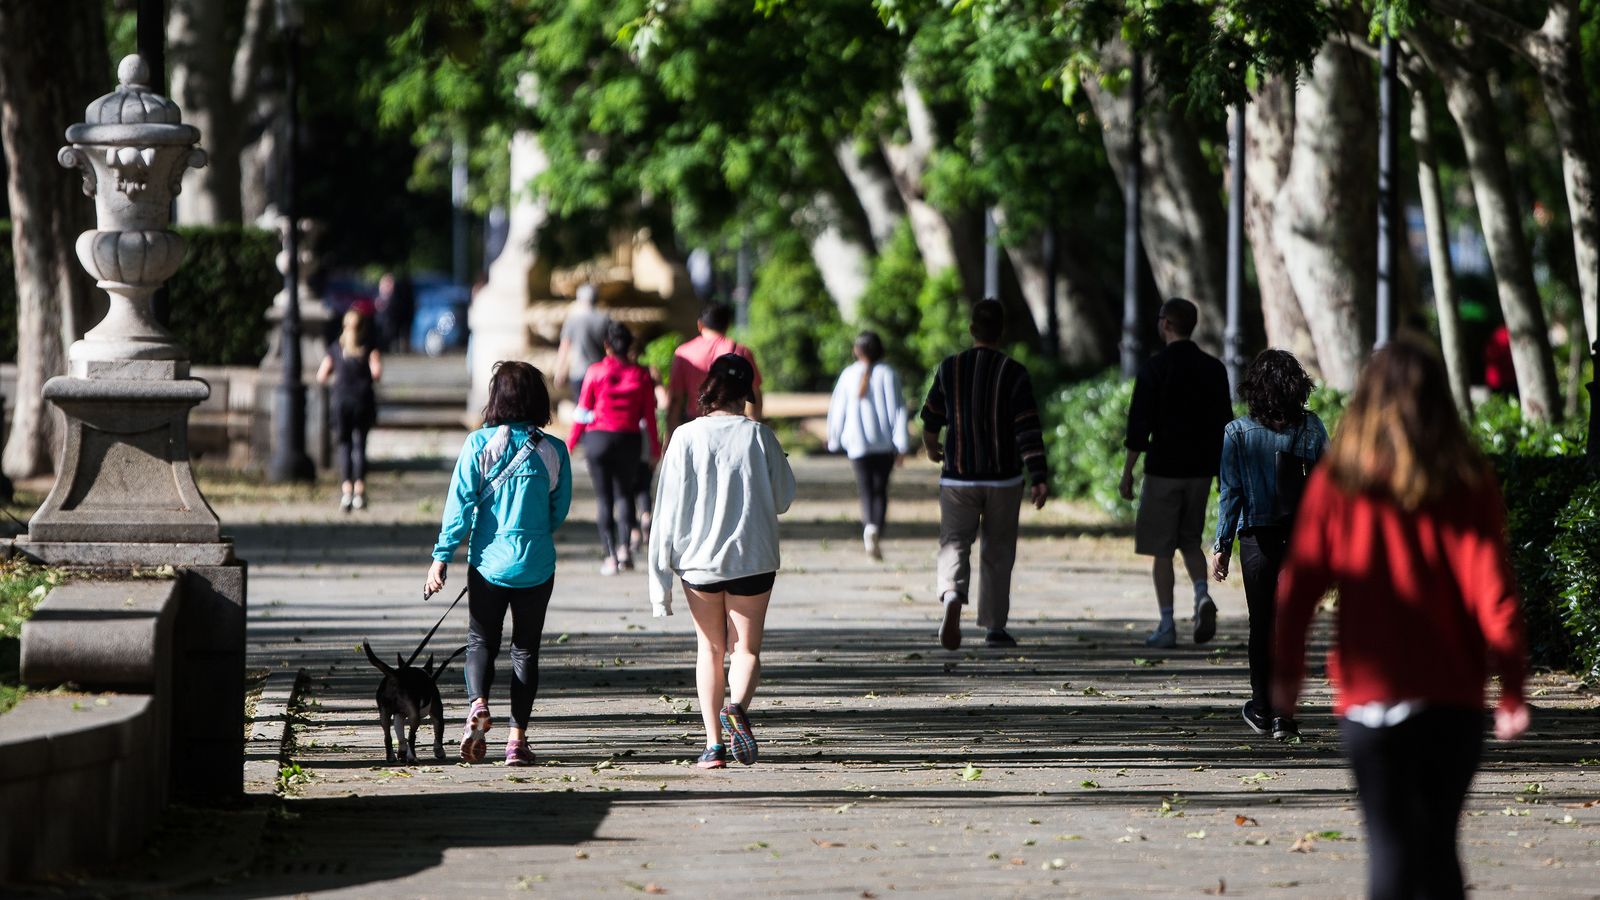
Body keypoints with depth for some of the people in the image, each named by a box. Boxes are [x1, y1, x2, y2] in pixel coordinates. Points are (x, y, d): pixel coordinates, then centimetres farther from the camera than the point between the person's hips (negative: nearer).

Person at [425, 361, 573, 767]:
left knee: (481, 641, 14)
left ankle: (478, 703, -14)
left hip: (489, 562, -1)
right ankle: (518, 737, 8)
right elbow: (560, 510, 4)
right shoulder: (553, 450, -3)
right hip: (536, 564, 1)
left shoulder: (479, 444, -9)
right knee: (526, 647, 12)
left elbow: (460, 503, -10)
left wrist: (441, 557, -6)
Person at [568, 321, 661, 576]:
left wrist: (572, 440, 8)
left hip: (598, 438, -1)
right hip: (629, 439, 1)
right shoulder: (641, 375, -1)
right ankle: (624, 546, 1)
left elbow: (583, 410, -3)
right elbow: (649, 414, 2)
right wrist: (655, 447, 12)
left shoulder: (595, 372, -5)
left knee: (603, 497, 4)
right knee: (625, 492, 17)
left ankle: (611, 554, -2)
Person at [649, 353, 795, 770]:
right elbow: (784, 497, 3)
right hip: (753, 557, -1)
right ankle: (737, 706, -22)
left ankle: (714, 742, 8)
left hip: (697, 559, 1)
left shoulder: (686, 438, -7)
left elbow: (669, 506, -6)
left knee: (710, 648, 15)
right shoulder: (759, 435, -7)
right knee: (747, 648, 8)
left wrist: (660, 574, -1)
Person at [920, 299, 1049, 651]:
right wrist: (1040, 477, -16)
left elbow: (930, 419, 12)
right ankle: (995, 626, 15)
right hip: (1003, 478, 0)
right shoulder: (1014, 374, -8)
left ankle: (952, 595, -30)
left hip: (957, 477, 1)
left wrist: (931, 447, 33)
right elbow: (1028, 430, -15)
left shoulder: (950, 369, -1)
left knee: (954, 543, 1)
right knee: (998, 552, 12)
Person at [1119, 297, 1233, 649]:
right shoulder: (1214, 369, 5)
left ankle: (1166, 627, 0)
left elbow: (1139, 425, -11)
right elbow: (1224, 425, 8)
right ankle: (1202, 597, -6)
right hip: (1201, 469, 5)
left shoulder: (1154, 369, -9)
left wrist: (1127, 473, -5)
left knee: (1161, 550, 2)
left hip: (1163, 470, -5)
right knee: (1190, 540, 19)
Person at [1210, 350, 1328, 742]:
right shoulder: (1311, 427, -4)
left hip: (1257, 538, -1)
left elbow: (1231, 493, -6)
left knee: (1262, 624, 13)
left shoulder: (1237, 433, -7)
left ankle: (1263, 709, 22)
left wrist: (1222, 545, 1)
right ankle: (1284, 713, 0)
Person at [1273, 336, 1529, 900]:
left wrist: (1286, 673, 12)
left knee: (1391, 847, -2)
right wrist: (1511, 689, -2)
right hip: (1451, 698, 1)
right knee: (1439, 845, 14)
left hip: (1368, 698, -1)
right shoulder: (1466, 485, -3)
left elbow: (1298, 585, 1)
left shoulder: (1335, 484, -1)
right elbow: (1492, 591, -6)